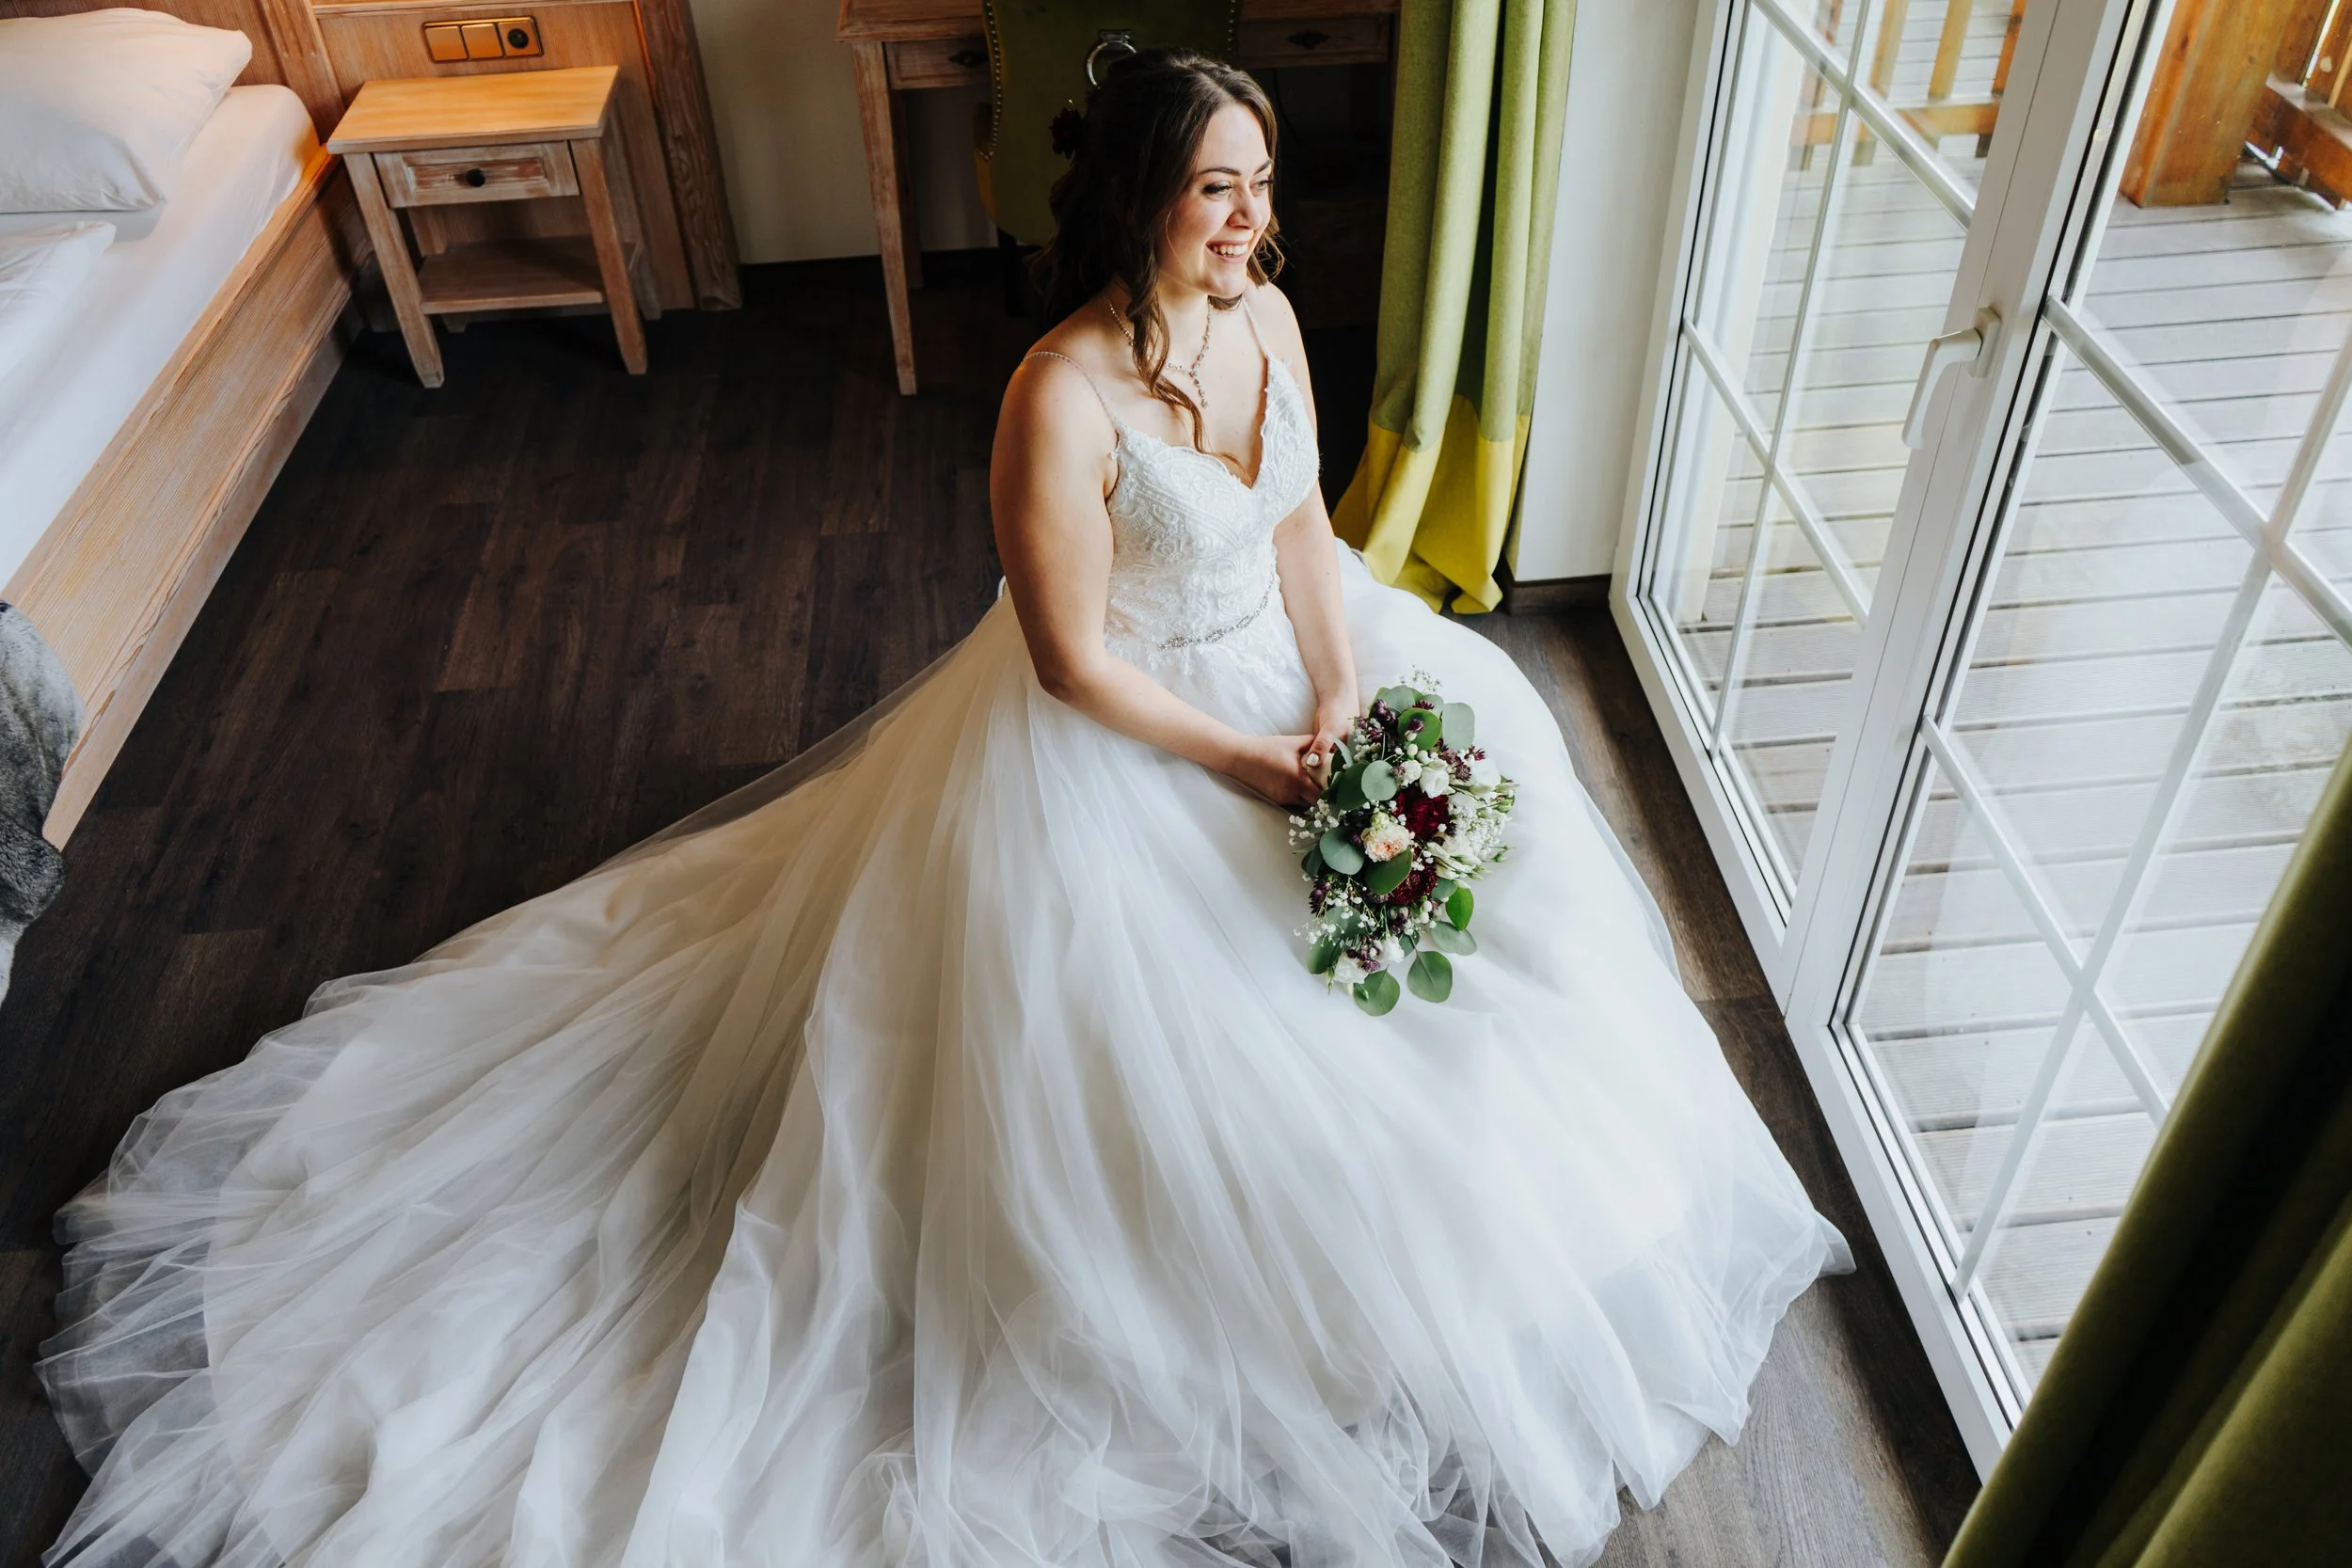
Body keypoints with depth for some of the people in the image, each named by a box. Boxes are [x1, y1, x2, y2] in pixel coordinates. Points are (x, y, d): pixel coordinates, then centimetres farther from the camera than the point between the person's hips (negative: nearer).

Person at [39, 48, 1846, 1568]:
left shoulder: (1269, 316, -6)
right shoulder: (1063, 397, -30)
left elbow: (1303, 526, 3)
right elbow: (1076, 660, -24)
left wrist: (1343, 695, -10)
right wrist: (1253, 767, -19)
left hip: (1284, 664, 9)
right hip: (1117, 734, -9)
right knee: (1197, 1022, 0)